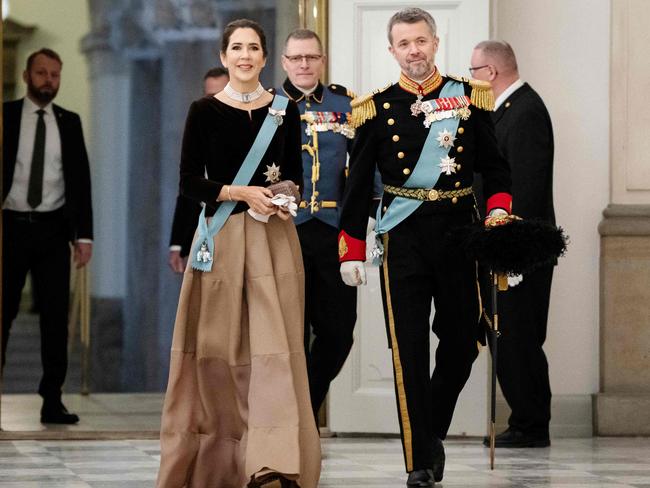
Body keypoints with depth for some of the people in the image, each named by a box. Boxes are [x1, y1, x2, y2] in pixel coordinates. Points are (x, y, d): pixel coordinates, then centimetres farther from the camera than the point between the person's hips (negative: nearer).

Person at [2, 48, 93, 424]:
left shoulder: (69, 123, 9)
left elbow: (81, 180, 8)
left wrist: (84, 235, 1)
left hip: (53, 228, 2)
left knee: (56, 315, 0)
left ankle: (52, 400, 3)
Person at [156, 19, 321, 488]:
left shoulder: (285, 110, 8)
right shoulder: (205, 111, 2)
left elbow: (294, 173, 14)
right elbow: (190, 181, -1)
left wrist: (286, 197, -8)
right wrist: (240, 193, -13)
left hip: (274, 238, 1)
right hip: (222, 236, -1)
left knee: (274, 343, -9)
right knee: (220, 346, 1)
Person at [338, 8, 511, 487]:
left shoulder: (469, 98, 4)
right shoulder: (377, 108, 3)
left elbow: (496, 167, 8)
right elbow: (358, 184, 6)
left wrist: (498, 217, -9)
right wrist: (351, 251, 3)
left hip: (458, 232, 1)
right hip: (403, 238, -1)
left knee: (461, 341, 6)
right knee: (409, 350, -5)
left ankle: (433, 433, 29)